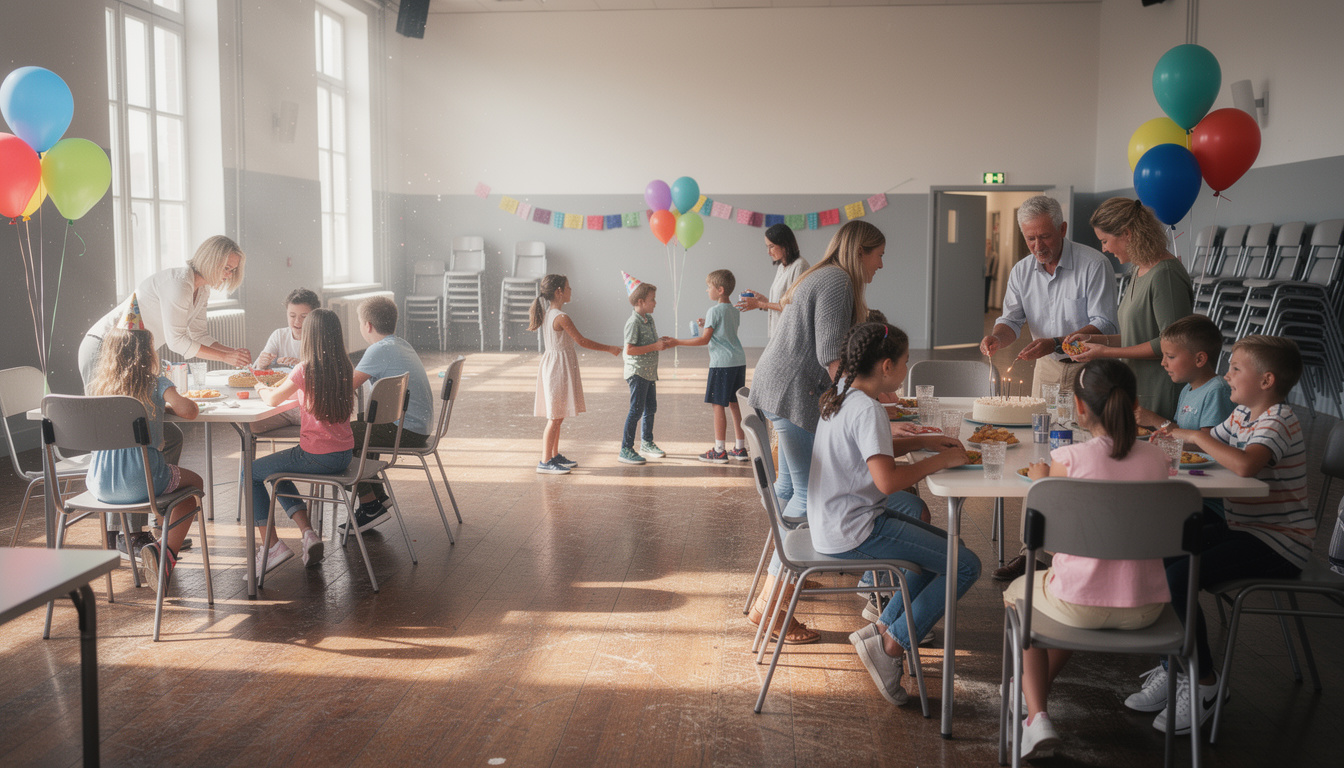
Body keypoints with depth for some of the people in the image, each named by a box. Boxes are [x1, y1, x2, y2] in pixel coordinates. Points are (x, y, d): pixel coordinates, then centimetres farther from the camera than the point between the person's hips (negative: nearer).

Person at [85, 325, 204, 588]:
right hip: (139, 482, -5)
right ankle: (165, 551, 1)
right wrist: (169, 403, 8)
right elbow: (189, 410, -13)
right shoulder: (156, 383, -4)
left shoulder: (100, 384, 9)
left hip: (99, 484, 6)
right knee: (194, 483, 21)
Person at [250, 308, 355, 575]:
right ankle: (308, 533, 17)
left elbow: (272, 399, -2)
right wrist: (292, 389, 21)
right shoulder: (344, 368, 3)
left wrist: (261, 388, 18)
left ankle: (271, 545, 6)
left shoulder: (305, 370, -15)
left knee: (251, 473, 13)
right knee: (279, 474, 30)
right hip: (344, 455, 7)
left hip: (317, 456, -7)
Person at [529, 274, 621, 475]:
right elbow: (582, 341, -16)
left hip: (554, 366, 10)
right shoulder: (561, 318, -20)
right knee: (555, 417, -5)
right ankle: (545, 462, -1)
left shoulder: (549, 313, 10)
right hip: (559, 367, -10)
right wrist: (609, 349, -8)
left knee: (557, 415, 17)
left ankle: (555, 456, 26)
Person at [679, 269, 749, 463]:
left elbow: (704, 340, -15)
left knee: (718, 405, -1)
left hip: (722, 363, -8)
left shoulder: (715, 311, -11)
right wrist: (706, 325, 21)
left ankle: (719, 451, 2)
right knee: (734, 404, 13)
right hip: (739, 361, 8)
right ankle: (740, 449, 15)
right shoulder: (735, 310, 13)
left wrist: (677, 342, -10)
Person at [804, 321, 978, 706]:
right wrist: (940, 460, -16)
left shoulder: (841, 396, 9)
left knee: (946, 547, 21)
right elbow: (888, 481, -30)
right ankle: (890, 646, -3)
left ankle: (882, 628, 17)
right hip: (853, 533, -10)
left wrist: (922, 441, 13)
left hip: (832, 525, 10)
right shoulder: (868, 409, -20)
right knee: (965, 565, -9)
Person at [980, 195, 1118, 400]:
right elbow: (1011, 320, 6)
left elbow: (1104, 325, -17)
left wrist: (1055, 343, -28)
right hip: (1047, 366, 4)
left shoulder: (1095, 265, -13)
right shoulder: (1021, 271, 4)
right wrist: (996, 339, -17)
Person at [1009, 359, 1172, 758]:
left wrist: (1038, 481, 10)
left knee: (1016, 594, 29)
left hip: (1079, 605, -4)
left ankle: (1036, 715, 19)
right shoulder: (1157, 459, -3)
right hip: (1143, 608, 4)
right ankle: (1037, 690, 49)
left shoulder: (1068, 460, -15)